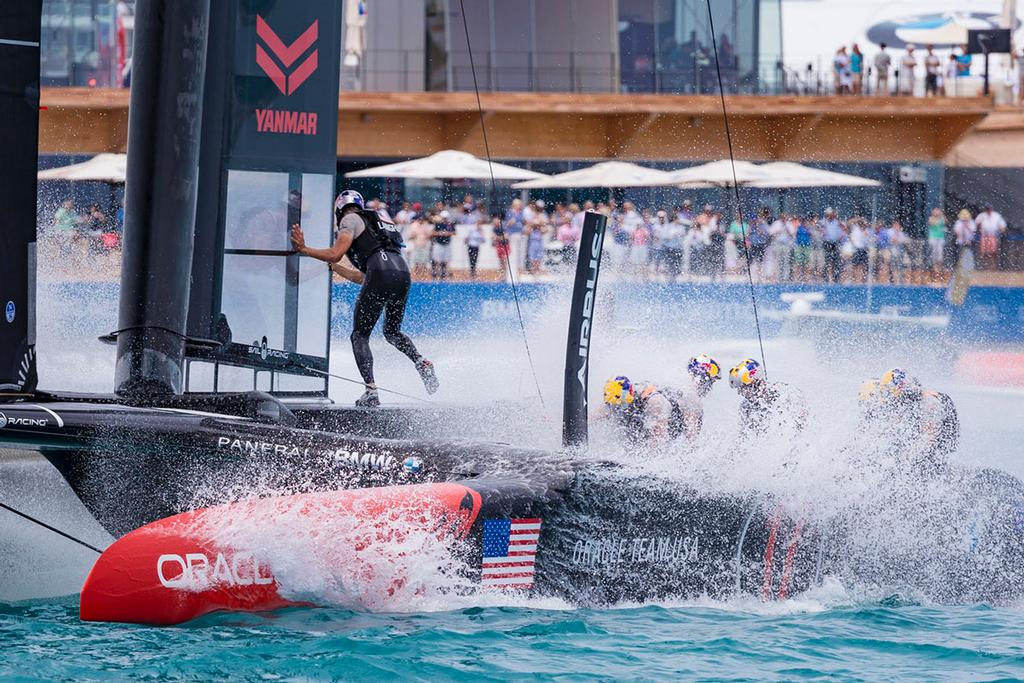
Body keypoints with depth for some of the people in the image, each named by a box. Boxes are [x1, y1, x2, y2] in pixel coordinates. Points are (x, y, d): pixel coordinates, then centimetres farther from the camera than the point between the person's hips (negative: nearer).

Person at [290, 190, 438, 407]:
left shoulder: (350, 219, 12)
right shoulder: (377, 221, 36)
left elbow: (336, 253, -4)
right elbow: (361, 277, 35)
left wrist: (304, 250, 3)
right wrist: (333, 267, 44)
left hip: (381, 274, -7)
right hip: (403, 273, 7)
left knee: (359, 336, 4)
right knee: (392, 332, 27)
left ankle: (371, 391, -10)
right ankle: (421, 363, 0)